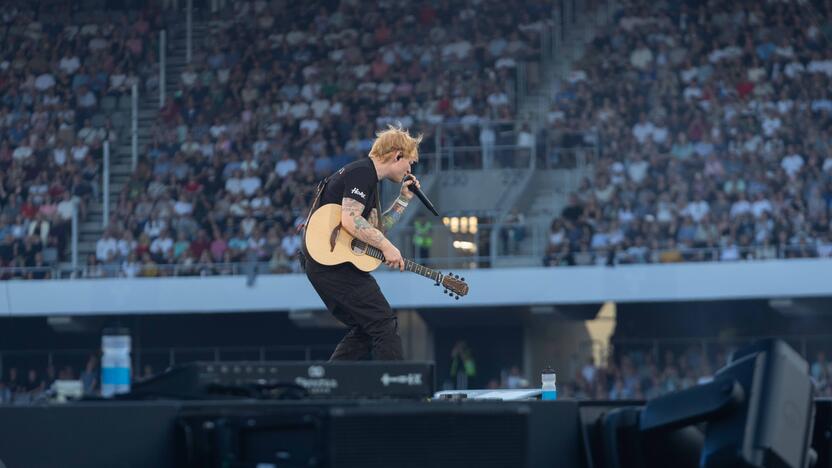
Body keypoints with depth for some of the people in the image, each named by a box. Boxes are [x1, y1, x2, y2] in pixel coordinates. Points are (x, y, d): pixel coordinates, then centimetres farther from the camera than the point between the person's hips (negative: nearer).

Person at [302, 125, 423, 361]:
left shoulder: (369, 178, 22)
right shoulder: (362, 172, -11)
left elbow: (375, 228, 27)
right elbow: (350, 221, -24)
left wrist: (403, 200, 21)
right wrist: (387, 247, -19)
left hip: (321, 264, 11)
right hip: (333, 263, -11)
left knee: (364, 331, 14)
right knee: (385, 326, -11)